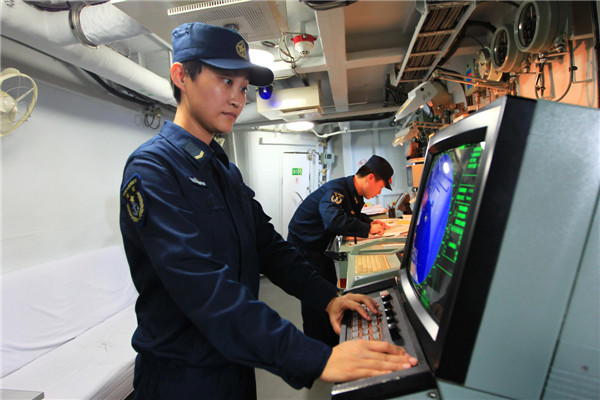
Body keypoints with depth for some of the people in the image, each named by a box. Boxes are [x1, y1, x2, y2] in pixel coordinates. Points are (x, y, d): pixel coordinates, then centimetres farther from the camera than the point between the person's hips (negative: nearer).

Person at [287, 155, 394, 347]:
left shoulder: (354, 193, 3)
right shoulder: (336, 190, -28)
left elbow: (353, 215, 21)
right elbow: (334, 220, -44)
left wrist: (370, 222, 0)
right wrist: (368, 229, -31)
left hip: (321, 248, 10)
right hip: (304, 246, -10)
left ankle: (332, 347, 31)